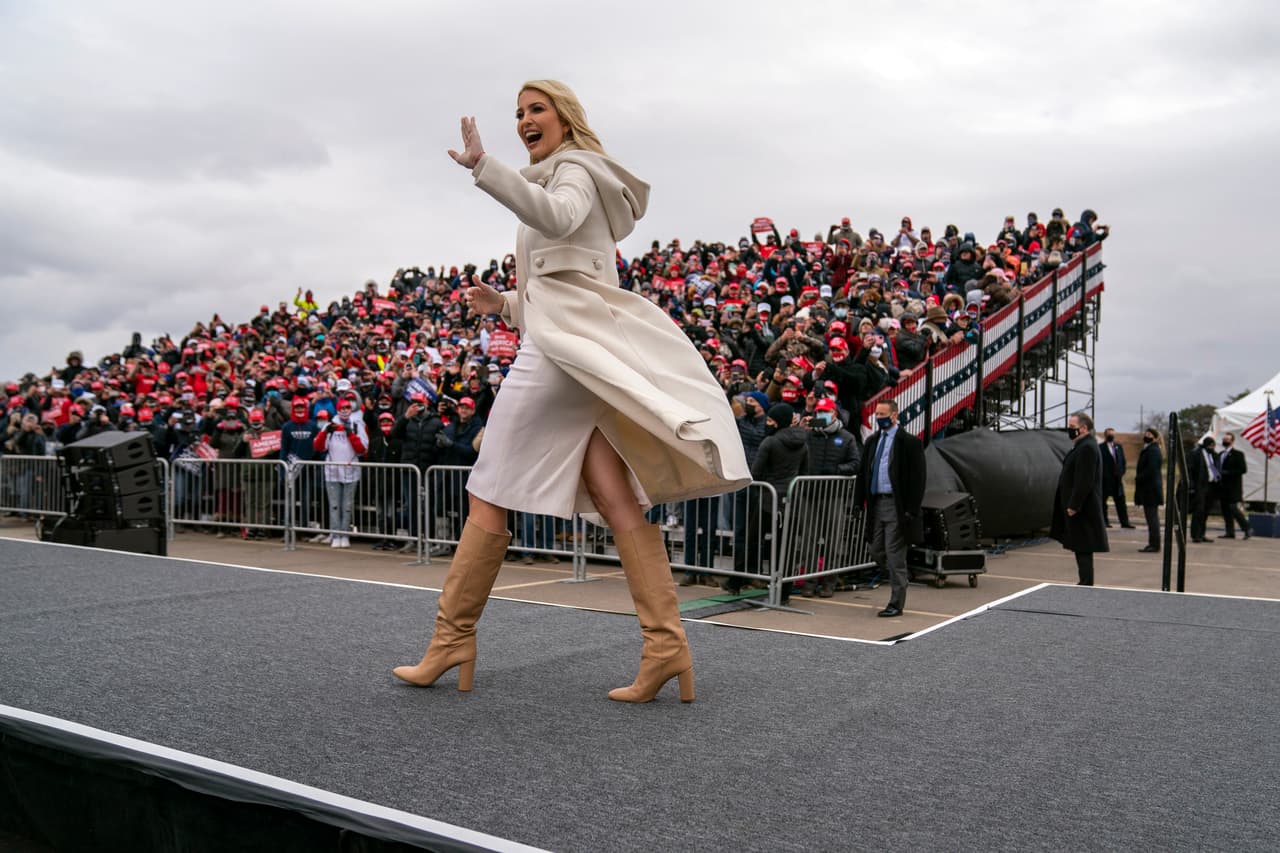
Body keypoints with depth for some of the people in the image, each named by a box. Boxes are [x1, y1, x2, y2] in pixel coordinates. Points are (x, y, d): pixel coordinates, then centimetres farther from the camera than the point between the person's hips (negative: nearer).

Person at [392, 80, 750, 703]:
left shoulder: (575, 169, 2)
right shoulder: (563, 180, 30)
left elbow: (555, 216, -25)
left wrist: (483, 167, -29)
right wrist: (505, 304, 24)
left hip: (564, 345, -10)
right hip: (583, 354, 10)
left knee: (489, 495, -3)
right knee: (616, 498, -2)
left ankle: (452, 639, 5)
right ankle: (666, 645, -7)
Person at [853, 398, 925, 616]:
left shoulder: (910, 442, -6)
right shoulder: (872, 442, 13)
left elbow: (917, 478, -9)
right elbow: (863, 473, 15)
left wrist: (912, 509, -15)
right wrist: (858, 502, 6)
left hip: (897, 505, -6)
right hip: (876, 502, 6)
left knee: (894, 554, -4)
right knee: (877, 552, 9)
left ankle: (896, 604, 4)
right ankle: (902, 577, 34)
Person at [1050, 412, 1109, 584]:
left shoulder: (1087, 448, -18)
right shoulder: (1083, 446, 16)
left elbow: (1084, 482, -23)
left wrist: (1074, 506, -21)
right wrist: (1071, 505, 19)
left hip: (1081, 510, -10)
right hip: (1077, 506, 10)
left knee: (1083, 548, -6)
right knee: (1081, 548, 13)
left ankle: (1086, 584, -2)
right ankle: (1085, 583, 18)